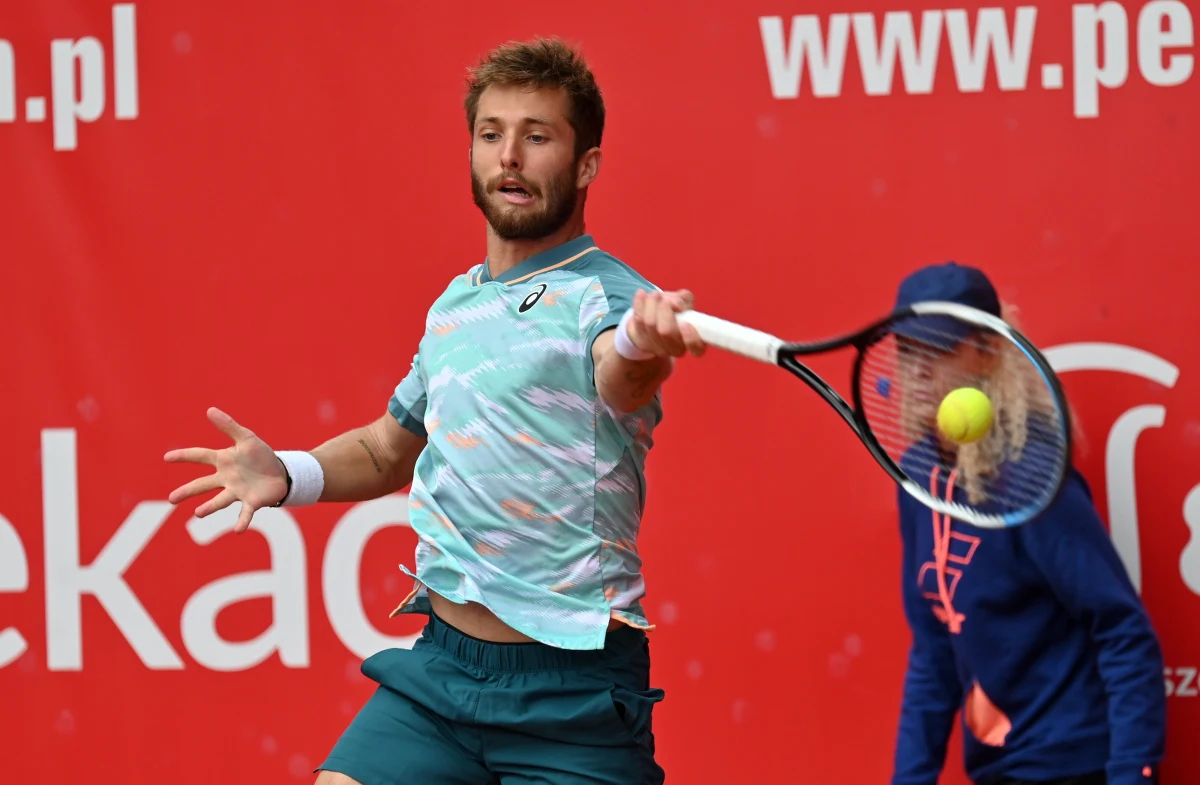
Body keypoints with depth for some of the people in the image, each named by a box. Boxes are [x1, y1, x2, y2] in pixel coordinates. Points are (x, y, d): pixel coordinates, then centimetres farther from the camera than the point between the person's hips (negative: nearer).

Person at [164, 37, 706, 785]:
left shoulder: (607, 296, -10)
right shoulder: (454, 305, 12)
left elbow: (619, 381, -34)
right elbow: (389, 448, 27)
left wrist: (644, 342, -58)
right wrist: (286, 474, 7)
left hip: (570, 696, -6)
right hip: (437, 670, 6)